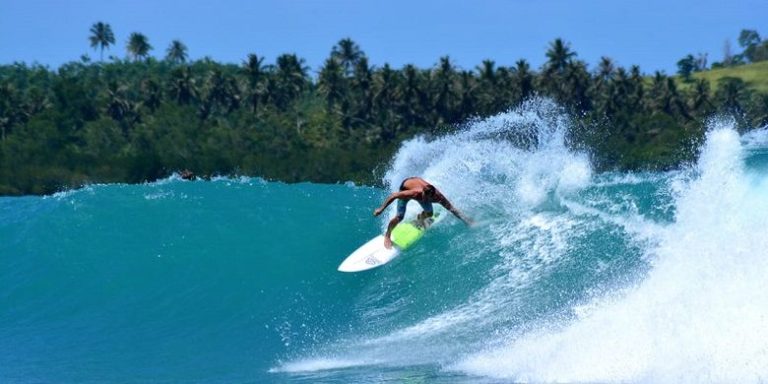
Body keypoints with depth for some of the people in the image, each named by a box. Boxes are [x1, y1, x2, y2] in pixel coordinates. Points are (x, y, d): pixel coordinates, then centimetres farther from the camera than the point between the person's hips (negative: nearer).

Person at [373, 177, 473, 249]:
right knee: (399, 217, -13)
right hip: (405, 186, -4)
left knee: (429, 214, 4)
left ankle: (420, 218, 41)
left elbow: (452, 209, -29)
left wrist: (466, 220, -35)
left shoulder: (438, 197, -37)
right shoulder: (415, 193, -46)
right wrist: (381, 209, -32)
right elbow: (393, 196, -37)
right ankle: (387, 236, 13)